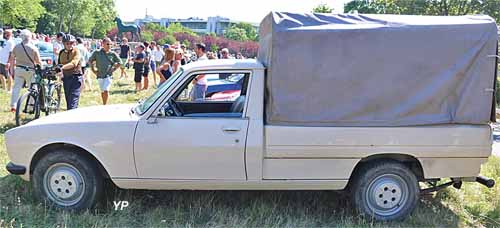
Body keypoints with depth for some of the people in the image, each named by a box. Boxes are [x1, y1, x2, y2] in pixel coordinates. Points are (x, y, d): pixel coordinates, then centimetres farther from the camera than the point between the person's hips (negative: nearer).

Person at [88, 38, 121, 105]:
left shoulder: (112, 54, -3)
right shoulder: (97, 53, -3)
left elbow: (119, 62, 10)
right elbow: (90, 61, 11)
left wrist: (113, 69, 2)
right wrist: (93, 70, 5)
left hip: (108, 76, -2)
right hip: (100, 76, 2)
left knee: (106, 91, -14)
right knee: (102, 92, 13)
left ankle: (104, 105, 0)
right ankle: (104, 104, 27)